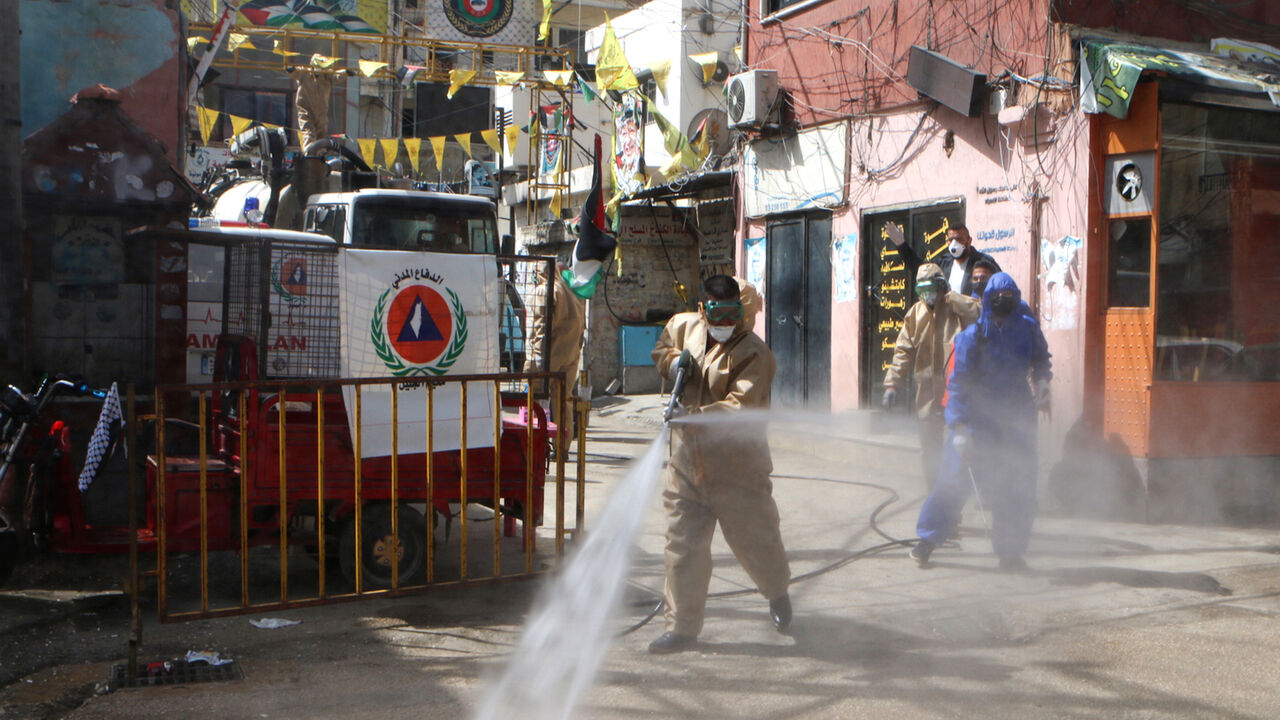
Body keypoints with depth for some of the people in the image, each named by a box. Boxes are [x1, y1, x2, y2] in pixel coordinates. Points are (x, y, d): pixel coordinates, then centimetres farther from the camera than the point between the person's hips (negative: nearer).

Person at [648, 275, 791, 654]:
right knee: (682, 545, 5)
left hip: (736, 466, -4)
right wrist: (673, 361, 4)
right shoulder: (684, 327, 6)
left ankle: (778, 593, 42)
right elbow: (661, 349, 27)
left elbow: (743, 404, -26)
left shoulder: (753, 352, -14)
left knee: (753, 538, 10)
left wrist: (703, 415, -41)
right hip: (686, 462, 5)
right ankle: (682, 627, 15)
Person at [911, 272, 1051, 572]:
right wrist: (959, 428, -18)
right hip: (977, 418, -3)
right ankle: (927, 539, 11)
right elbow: (959, 382, -11)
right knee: (955, 479, -5)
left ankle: (1010, 551, 17)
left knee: (1019, 487, 3)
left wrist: (1042, 379, 0)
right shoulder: (972, 336, -9)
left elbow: (1040, 358, 22)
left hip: (1017, 420, 4)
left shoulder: (1028, 329, 2)